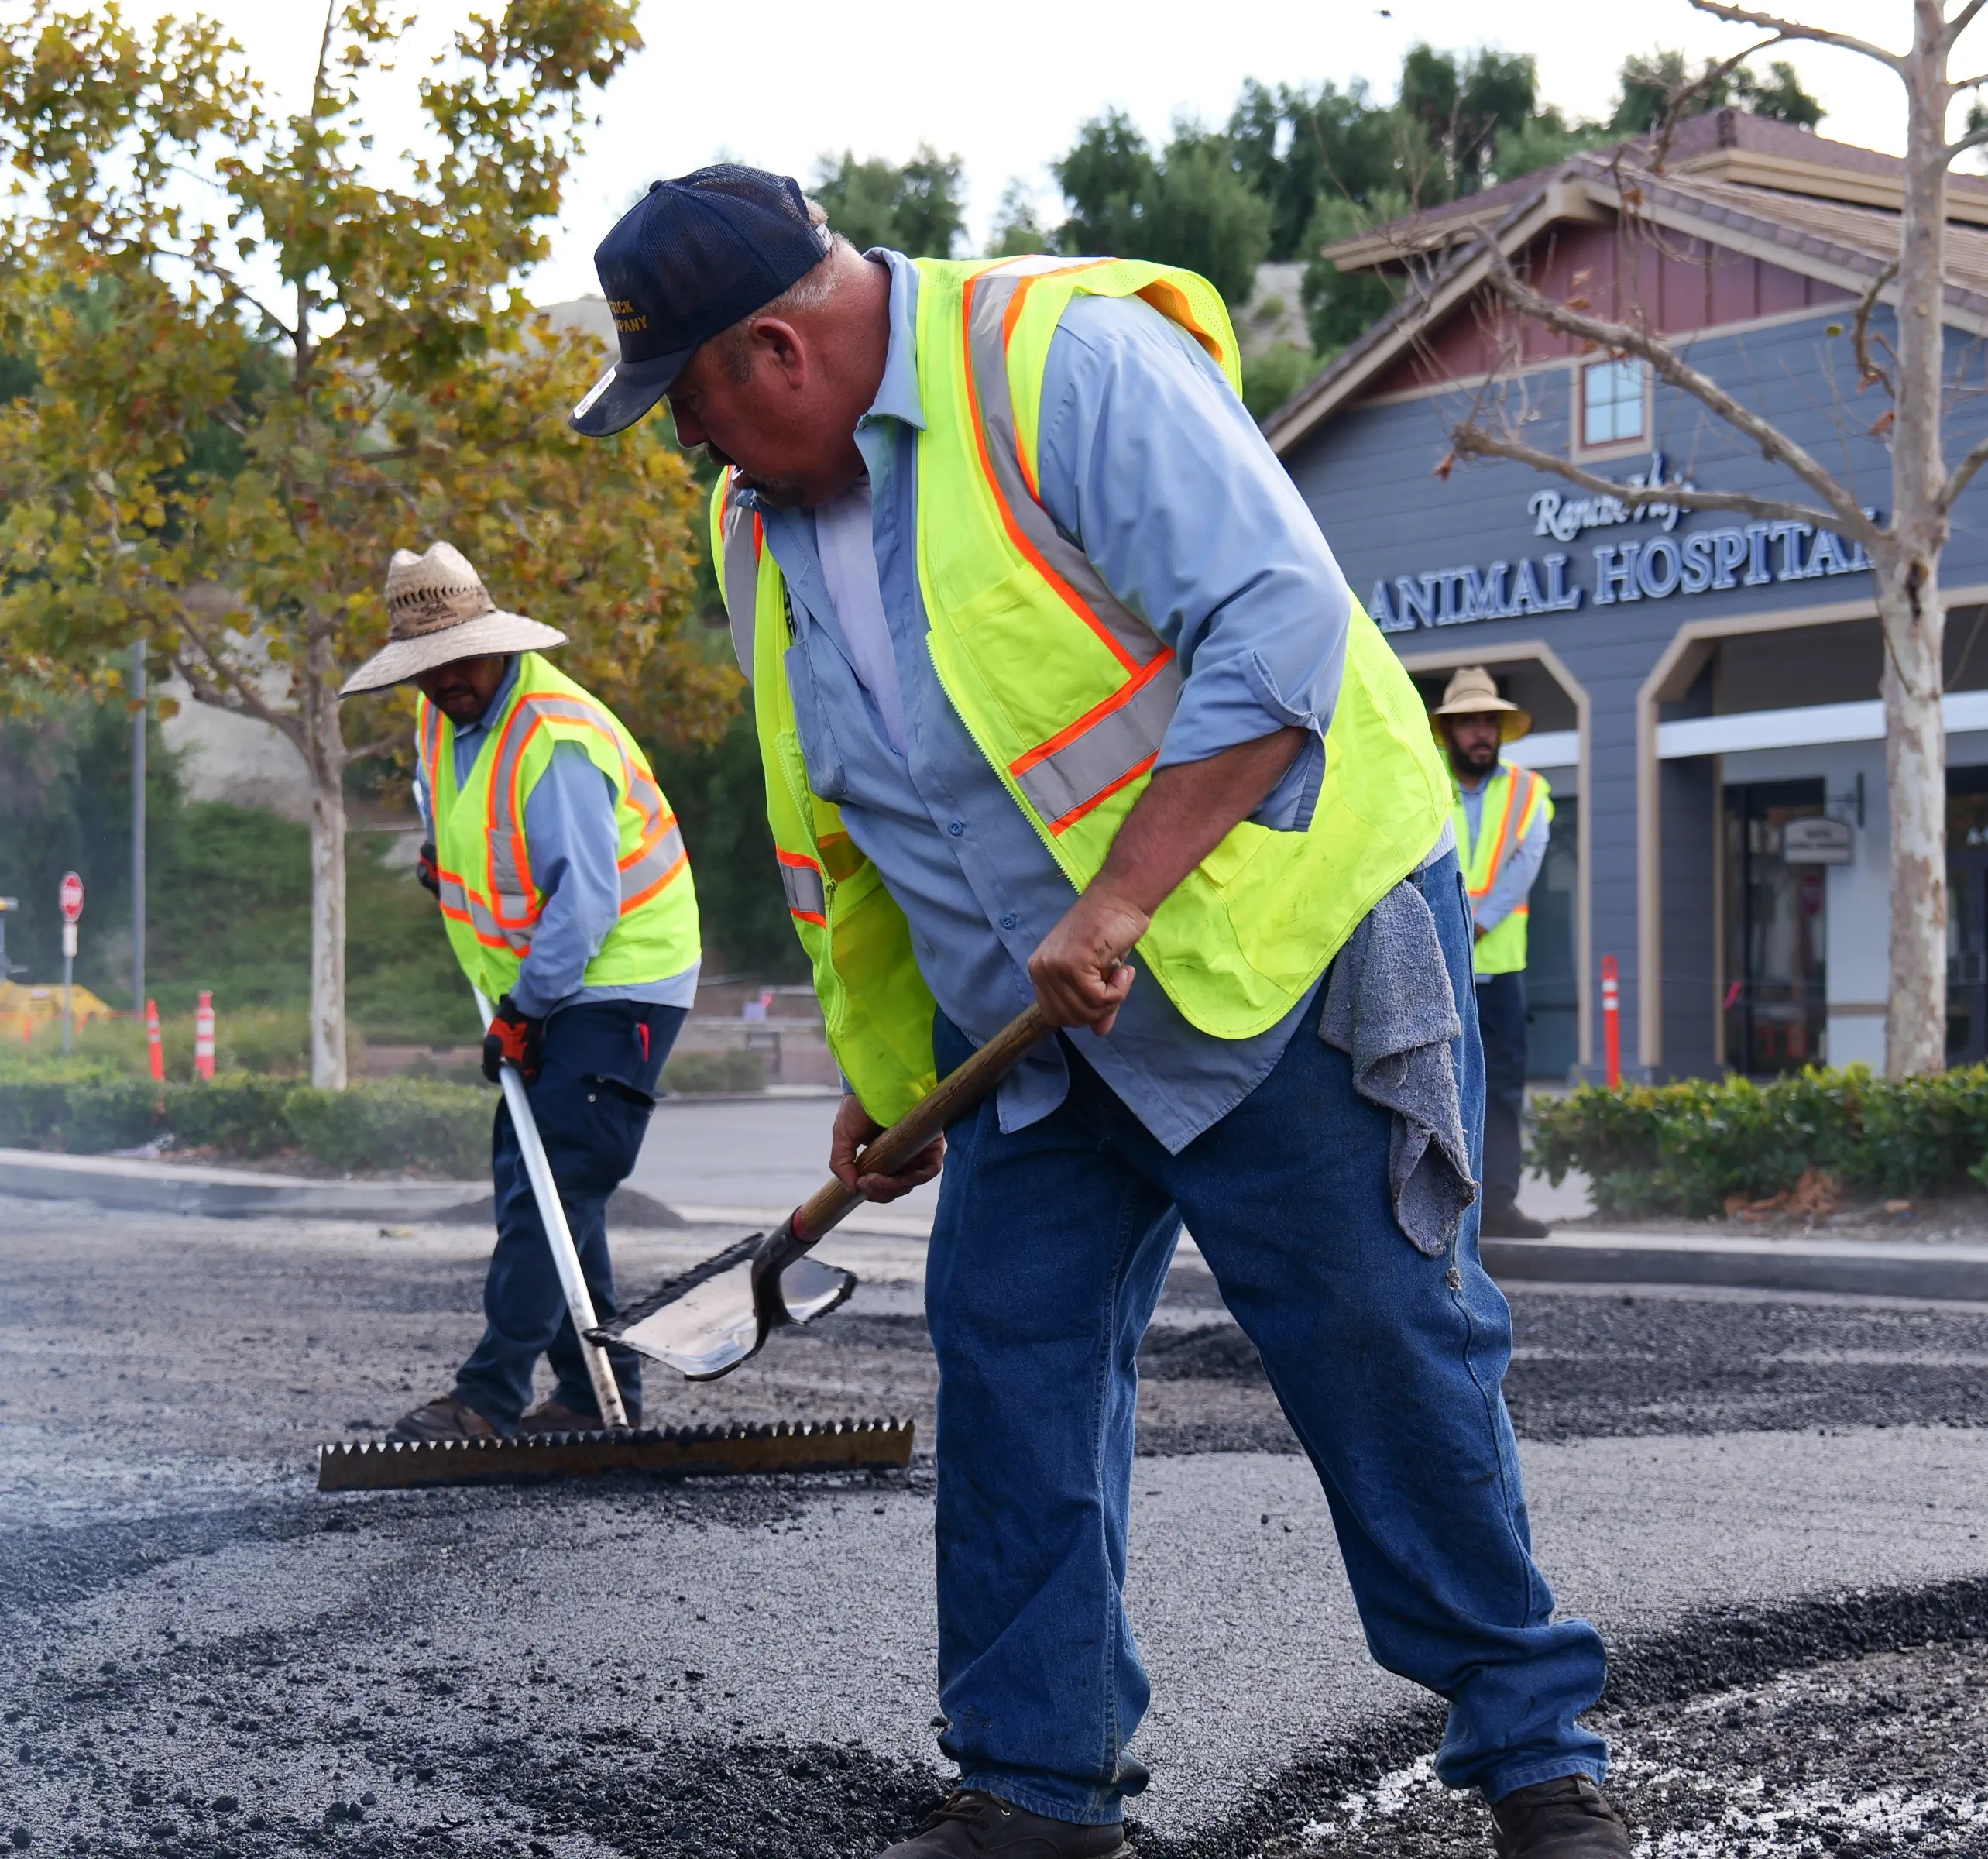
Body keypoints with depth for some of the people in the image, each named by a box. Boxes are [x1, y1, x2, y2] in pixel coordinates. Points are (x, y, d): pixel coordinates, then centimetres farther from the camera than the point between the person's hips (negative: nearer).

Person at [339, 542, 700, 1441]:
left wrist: (521, 1012, -20)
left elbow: (585, 899, -25)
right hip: (543, 985, 10)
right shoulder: (442, 715, 5)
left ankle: (490, 1398, -18)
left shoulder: (555, 738, -24)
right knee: (529, 1179, 9)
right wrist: (442, 859, 24)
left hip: (617, 978, -10)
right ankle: (598, 1393, 14)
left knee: (554, 1184, -15)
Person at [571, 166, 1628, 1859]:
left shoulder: (1067, 360, -18)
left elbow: (1280, 625, -27)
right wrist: (884, 1074, 22)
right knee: (1008, 1357, 2)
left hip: (1282, 948, -7)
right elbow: (835, 836, 19)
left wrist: (1117, 903, -31)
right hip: (1035, 1024, 7)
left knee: (1384, 1347, -4)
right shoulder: (761, 523, 8)